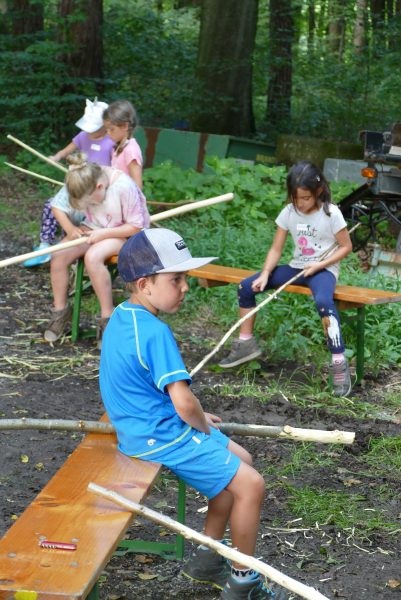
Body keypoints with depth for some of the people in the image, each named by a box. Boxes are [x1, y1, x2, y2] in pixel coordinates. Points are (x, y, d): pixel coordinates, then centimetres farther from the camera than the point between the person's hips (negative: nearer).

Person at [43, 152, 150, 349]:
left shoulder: (124, 187, -29)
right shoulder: (84, 182, -14)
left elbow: (136, 226, -21)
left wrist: (103, 234, -24)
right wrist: (71, 228, -16)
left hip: (123, 234, -5)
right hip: (93, 228, 5)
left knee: (92, 257, -35)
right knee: (58, 255, -20)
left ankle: (108, 317, -21)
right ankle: (60, 311, -2)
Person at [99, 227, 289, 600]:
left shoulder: (121, 317, 6)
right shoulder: (154, 332, -25)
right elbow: (184, 402, -27)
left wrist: (197, 418, 13)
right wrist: (203, 424, -5)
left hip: (147, 426, 10)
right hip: (163, 438, -10)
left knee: (240, 460, 20)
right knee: (251, 484, -7)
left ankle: (206, 559, 27)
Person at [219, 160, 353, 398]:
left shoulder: (331, 213, -12)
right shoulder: (289, 212, -1)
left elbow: (346, 247, -6)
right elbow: (276, 249, 1)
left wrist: (319, 265, -18)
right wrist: (265, 275, -15)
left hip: (323, 269, -5)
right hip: (297, 267, 6)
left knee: (323, 302, -39)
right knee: (246, 287, -6)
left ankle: (339, 363, -31)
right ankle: (246, 343, 8)